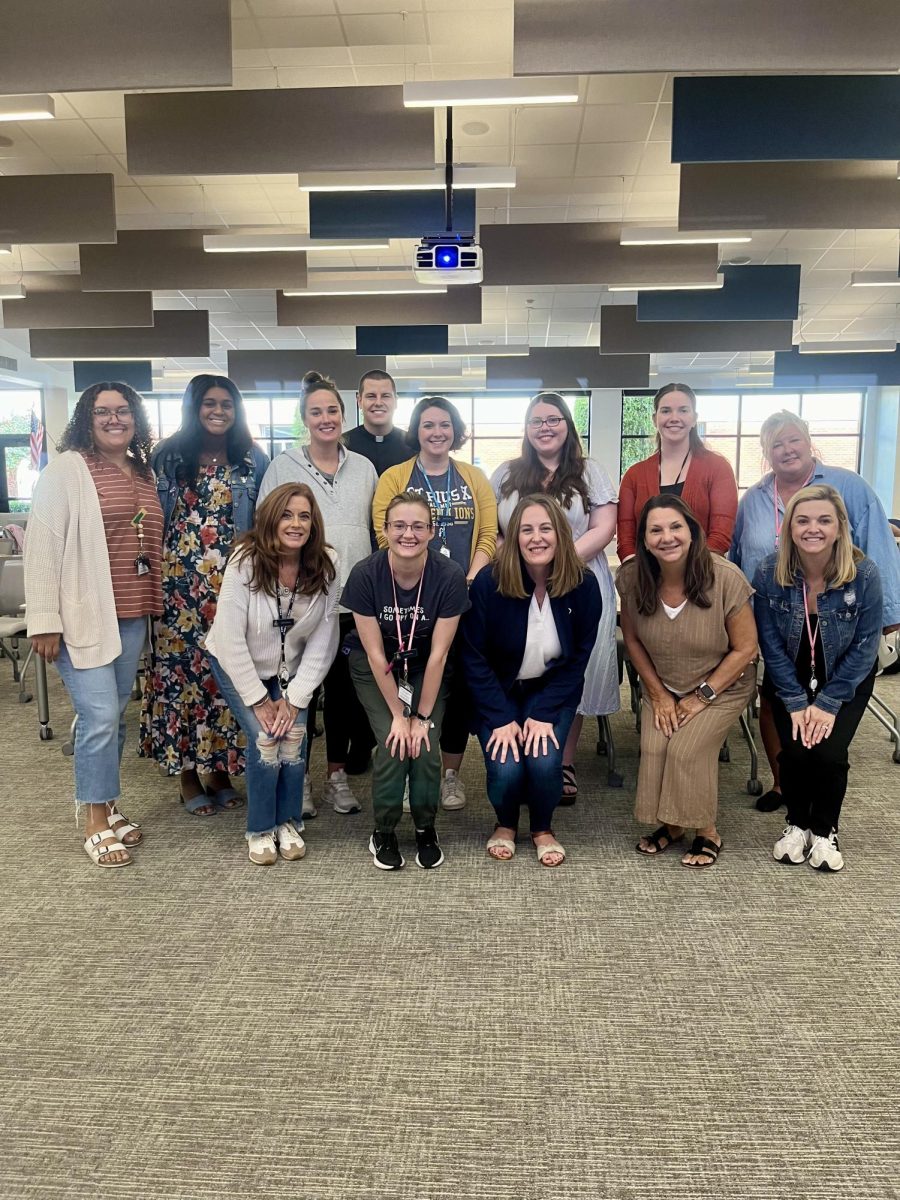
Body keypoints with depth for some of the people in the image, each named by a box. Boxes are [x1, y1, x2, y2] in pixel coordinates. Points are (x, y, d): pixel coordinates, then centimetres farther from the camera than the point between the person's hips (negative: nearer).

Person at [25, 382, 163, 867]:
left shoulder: (144, 473, 13)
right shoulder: (65, 471, -6)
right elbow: (42, 546, -11)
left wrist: (153, 607, 16)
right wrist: (45, 621, -15)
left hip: (131, 617, 6)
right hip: (83, 615, -6)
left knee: (115, 715, 13)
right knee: (100, 715, -7)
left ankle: (106, 805, 27)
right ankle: (96, 823, 8)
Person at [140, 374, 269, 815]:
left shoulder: (254, 461, 7)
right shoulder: (167, 457, 5)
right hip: (180, 583, -1)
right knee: (181, 666, 0)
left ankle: (220, 770, 17)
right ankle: (187, 774, 13)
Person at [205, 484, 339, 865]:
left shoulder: (325, 566, -18)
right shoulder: (245, 561, -25)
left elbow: (322, 642, -14)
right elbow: (230, 639, -22)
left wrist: (295, 699, -16)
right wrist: (259, 700, -18)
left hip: (291, 669, 2)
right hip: (238, 666, -2)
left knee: (294, 737, -15)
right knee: (265, 739, -17)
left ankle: (289, 823, 9)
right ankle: (260, 830, 5)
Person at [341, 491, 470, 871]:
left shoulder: (449, 576, -24)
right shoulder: (365, 575, -24)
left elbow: (438, 654, -18)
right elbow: (375, 653, -18)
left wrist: (424, 716, -15)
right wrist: (398, 715, -16)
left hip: (425, 668, 1)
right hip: (375, 669, 0)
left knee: (425, 748, -15)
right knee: (393, 746, -16)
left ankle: (425, 829, 12)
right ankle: (383, 832, 8)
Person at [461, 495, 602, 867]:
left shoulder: (583, 584, -14)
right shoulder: (489, 581, -19)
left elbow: (578, 658, -7)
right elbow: (474, 656, -12)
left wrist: (544, 714, -15)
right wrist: (501, 718, -18)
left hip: (553, 690, 1)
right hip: (499, 692, -1)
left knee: (544, 762, -22)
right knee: (506, 768, -20)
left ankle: (543, 829, 12)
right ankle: (505, 824, 17)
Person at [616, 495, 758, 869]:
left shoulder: (725, 578, -25)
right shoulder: (633, 578, -16)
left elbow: (745, 648, -16)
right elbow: (632, 639, -2)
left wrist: (701, 696, -15)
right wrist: (658, 693, -5)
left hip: (722, 687, -3)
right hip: (663, 687, 3)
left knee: (687, 750, -19)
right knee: (653, 747, -16)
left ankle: (706, 832, 6)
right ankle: (672, 823, 10)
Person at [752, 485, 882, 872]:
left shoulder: (864, 573, -20)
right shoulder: (769, 572, -18)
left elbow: (864, 646, -13)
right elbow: (771, 645, -11)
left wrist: (829, 702, -16)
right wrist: (796, 702, -14)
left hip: (846, 680, 0)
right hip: (791, 677, 1)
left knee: (829, 752, -16)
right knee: (794, 751, -15)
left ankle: (825, 831, 13)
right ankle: (797, 823, 15)